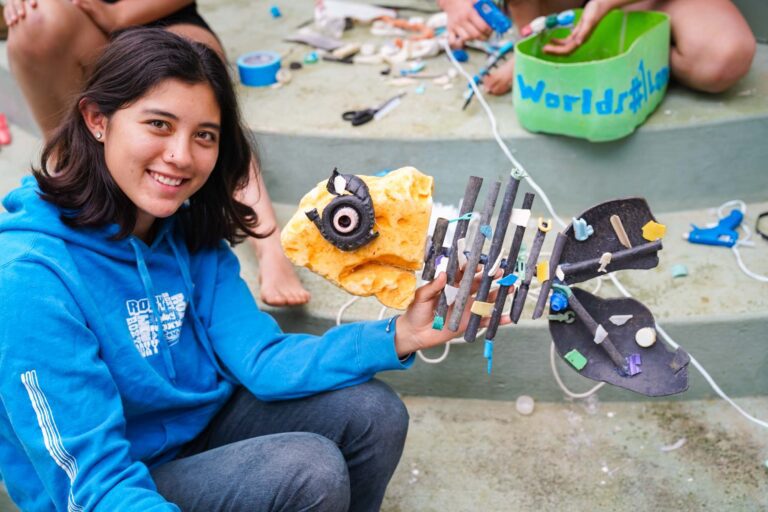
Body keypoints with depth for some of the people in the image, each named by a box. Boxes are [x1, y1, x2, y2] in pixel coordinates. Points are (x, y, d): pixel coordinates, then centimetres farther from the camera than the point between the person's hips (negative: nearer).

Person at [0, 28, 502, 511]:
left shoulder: (189, 232, -7)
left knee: (373, 412, -5)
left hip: (205, 421, 6)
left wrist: (397, 337, -20)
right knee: (310, 468, -24)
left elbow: (262, 360, -10)